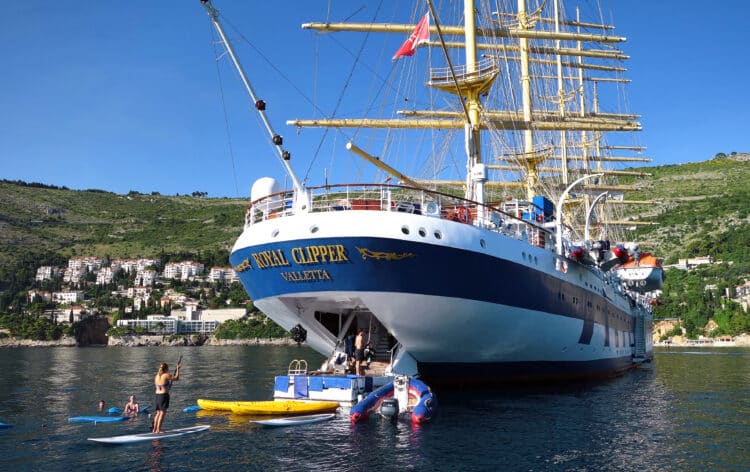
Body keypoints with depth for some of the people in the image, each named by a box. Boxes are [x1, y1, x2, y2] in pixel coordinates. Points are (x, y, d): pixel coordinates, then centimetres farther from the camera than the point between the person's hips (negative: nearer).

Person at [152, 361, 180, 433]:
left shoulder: (157, 376, 11)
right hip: (164, 395, -7)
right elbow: (177, 378, -7)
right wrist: (177, 369, 4)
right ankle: (158, 430, -3)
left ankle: (154, 429, 19)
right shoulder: (166, 375, -11)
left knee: (158, 413, 15)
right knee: (162, 413, -2)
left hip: (157, 395, 7)